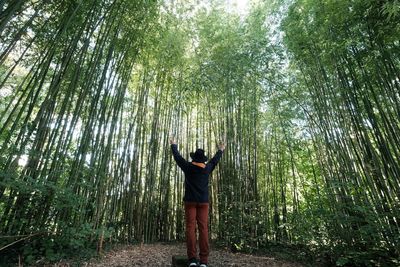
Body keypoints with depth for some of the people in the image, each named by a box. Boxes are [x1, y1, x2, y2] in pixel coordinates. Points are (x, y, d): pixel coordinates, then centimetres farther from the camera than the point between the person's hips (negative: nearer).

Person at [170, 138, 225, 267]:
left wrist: (173, 145, 27)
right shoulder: (207, 168, 3)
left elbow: (177, 156, 10)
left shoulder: (188, 167, -2)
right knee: (203, 228, -2)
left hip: (190, 201, -1)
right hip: (203, 202, 1)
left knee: (190, 228, -3)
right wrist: (220, 150, 39)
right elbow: (215, 159, 21)